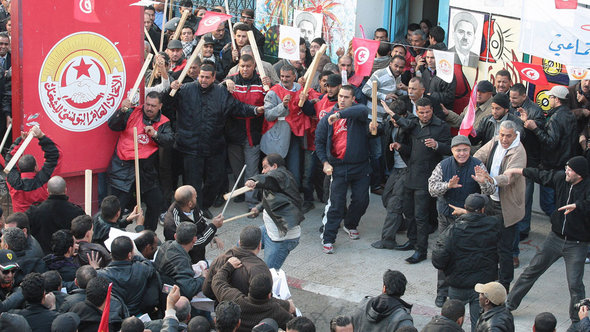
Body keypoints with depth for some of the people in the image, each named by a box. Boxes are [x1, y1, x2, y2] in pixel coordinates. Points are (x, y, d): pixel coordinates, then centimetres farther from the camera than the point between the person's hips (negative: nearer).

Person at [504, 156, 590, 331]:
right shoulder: (560, 178, -3)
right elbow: (540, 175, 14)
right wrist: (515, 171, 21)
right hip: (555, 237, 5)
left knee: (575, 283, -7)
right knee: (532, 270, 10)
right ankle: (510, 304, 23)